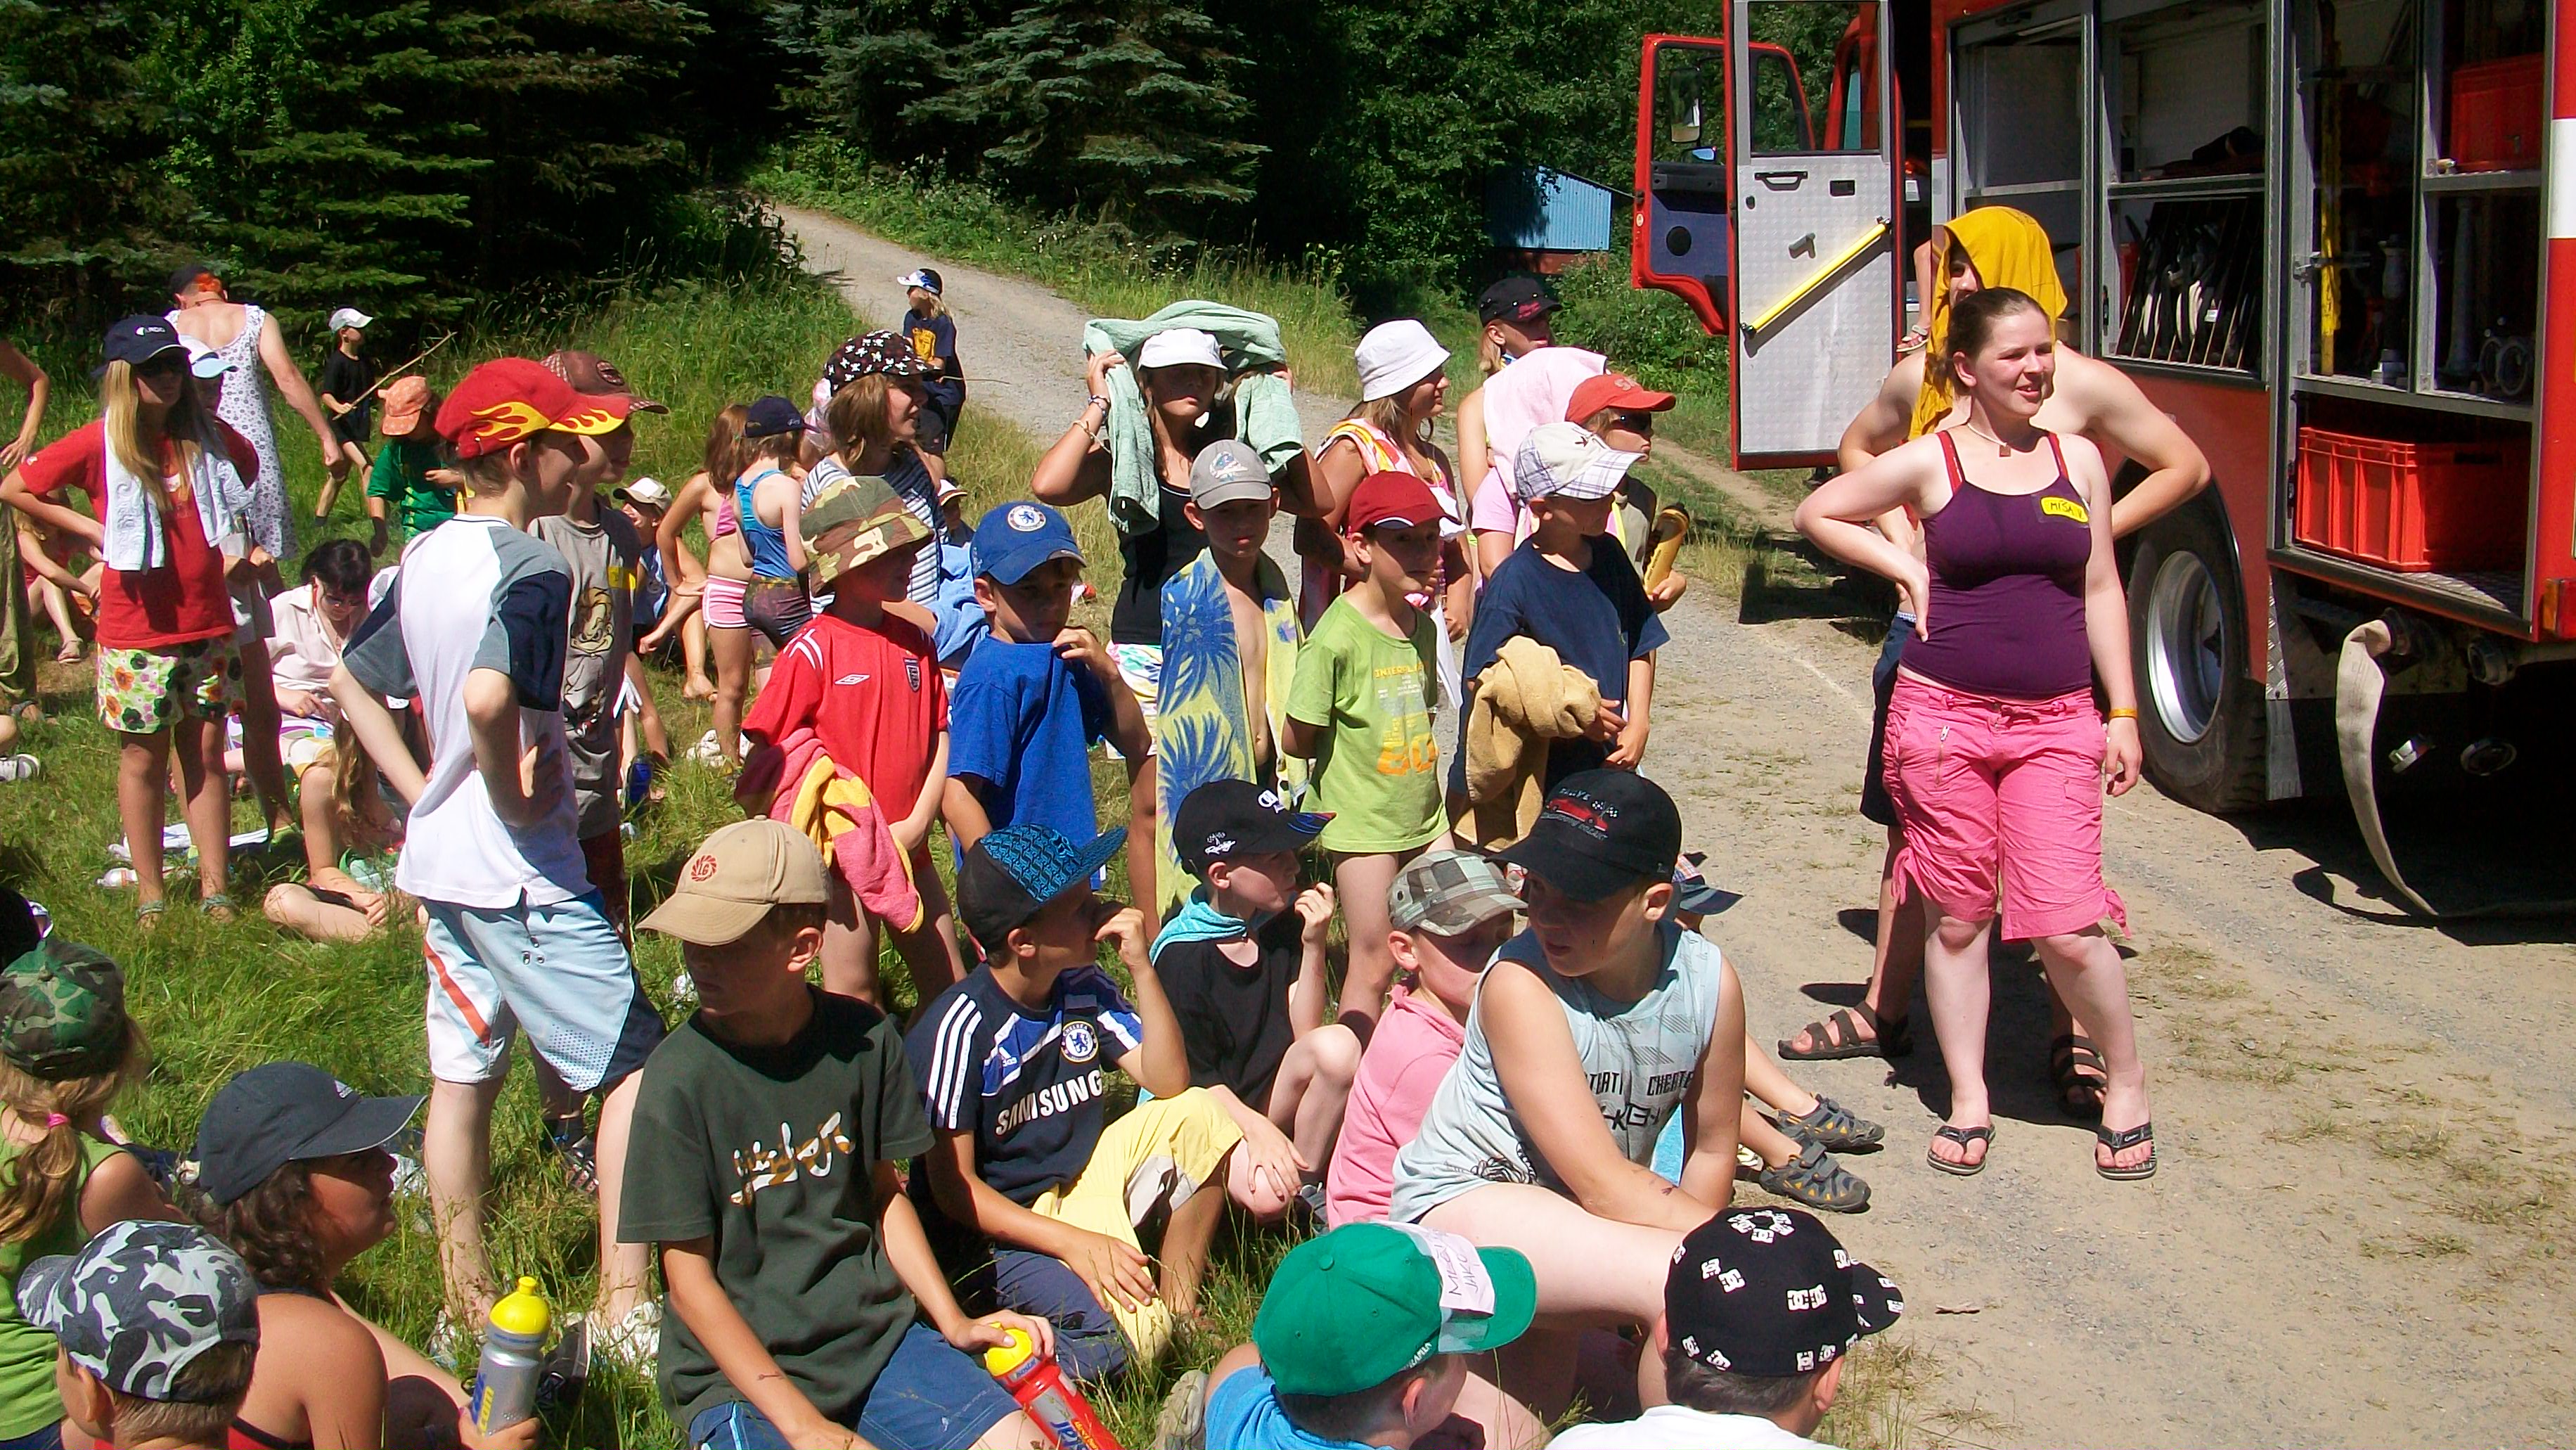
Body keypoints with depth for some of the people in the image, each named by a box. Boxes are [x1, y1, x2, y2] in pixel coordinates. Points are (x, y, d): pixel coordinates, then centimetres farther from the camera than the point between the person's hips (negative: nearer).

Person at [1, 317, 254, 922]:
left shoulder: (208, 436, 3)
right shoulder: (99, 445, -8)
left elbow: (248, 469, 26)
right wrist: (90, 529, -6)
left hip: (208, 625, 3)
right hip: (136, 633, -3)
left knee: (206, 755, 6)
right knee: (144, 760, 4)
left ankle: (215, 889, 11)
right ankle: (150, 896, 13)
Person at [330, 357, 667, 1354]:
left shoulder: (424, 557, 8)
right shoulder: (531, 569, -19)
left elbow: (352, 682, 18)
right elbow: (488, 698, -35)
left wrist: (425, 794, 14)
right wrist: (513, 796, -19)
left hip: (438, 860, 9)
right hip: (524, 876, -9)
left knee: (461, 1074, 15)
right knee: (636, 1063, 0)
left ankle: (467, 1307, 24)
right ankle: (624, 1308, 0)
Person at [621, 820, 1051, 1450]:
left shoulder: (863, 1039, -3)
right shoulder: (680, 1078, -14)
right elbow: (690, 1277, -11)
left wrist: (953, 1322, 1)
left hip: (874, 1333, 3)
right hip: (741, 1369, -3)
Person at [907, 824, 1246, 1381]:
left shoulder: (1084, 989, -3)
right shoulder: (962, 1027, -22)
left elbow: (1168, 1082, -3)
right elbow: (952, 1187, -19)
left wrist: (1141, 968, -13)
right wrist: (1074, 1243, -27)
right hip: (1001, 1224, -7)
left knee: (1200, 1116, -10)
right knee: (1130, 1336, -29)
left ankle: (1178, 1303, 2)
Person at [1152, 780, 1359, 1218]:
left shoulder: (1282, 922, -1)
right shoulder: (1180, 952, -15)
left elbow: (1304, 1032, -5)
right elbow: (1192, 1075, -13)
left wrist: (1313, 947, -17)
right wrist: (1258, 1129, -26)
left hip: (1274, 1095, 5)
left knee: (1338, 1044, -25)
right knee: (1266, 1195, -34)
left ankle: (1308, 1181, -7)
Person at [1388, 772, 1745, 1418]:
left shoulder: (1708, 980, -12)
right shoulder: (1520, 984, -25)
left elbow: (1711, 1151, 2)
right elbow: (1601, 1183, -26)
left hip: (1590, 1216, 7)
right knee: (1681, 1283, -27)